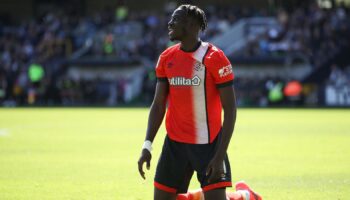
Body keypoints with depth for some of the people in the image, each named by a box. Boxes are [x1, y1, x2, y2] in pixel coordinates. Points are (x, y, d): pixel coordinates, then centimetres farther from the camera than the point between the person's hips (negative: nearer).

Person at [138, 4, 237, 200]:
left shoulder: (214, 58, -12)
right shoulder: (166, 58, 5)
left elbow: (230, 109, -12)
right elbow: (158, 105, 10)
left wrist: (220, 156, -18)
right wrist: (147, 146, 0)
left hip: (208, 144, -5)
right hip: (174, 145, 5)